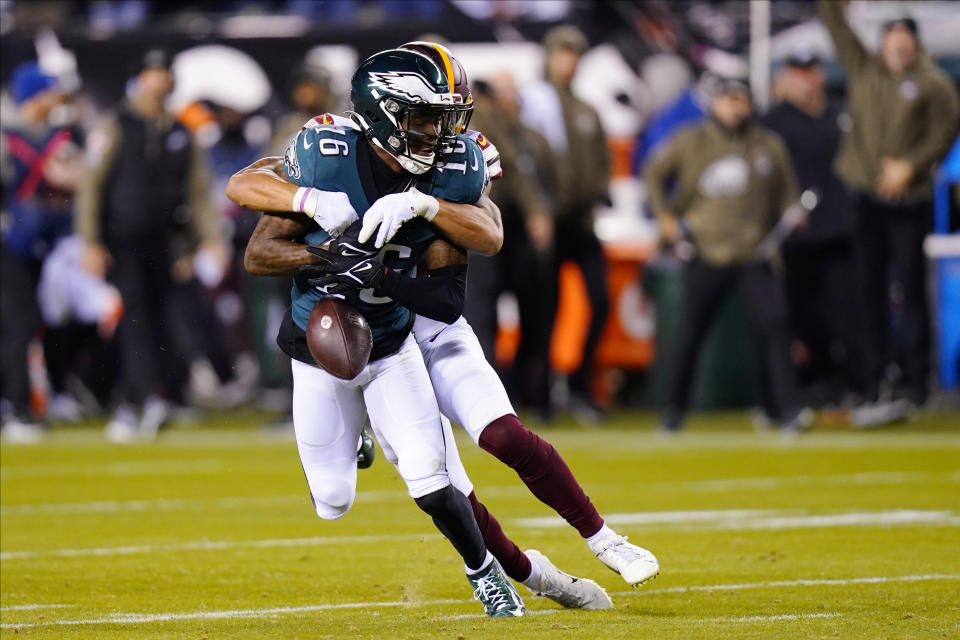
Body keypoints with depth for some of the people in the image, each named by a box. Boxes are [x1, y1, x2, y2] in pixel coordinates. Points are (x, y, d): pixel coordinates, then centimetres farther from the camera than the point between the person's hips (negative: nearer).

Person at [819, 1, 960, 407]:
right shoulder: (863, 69, 9)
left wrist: (910, 166, -14)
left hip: (909, 201, -3)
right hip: (865, 197, 3)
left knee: (911, 287, -3)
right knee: (871, 288, 6)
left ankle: (916, 378, 2)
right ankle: (875, 377, 11)